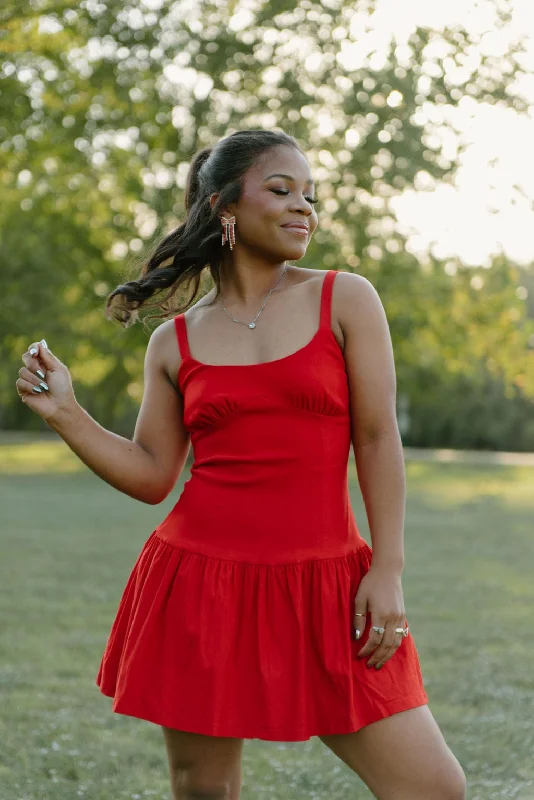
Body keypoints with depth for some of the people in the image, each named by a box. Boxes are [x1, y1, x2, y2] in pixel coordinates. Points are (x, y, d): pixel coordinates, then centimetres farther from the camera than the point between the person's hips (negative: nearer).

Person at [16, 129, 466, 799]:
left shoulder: (346, 300, 3)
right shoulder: (174, 342, 7)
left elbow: (377, 439, 0)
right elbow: (151, 475, 8)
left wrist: (387, 570, -6)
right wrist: (62, 412, -2)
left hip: (323, 586, 0)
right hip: (202, 581, 1)